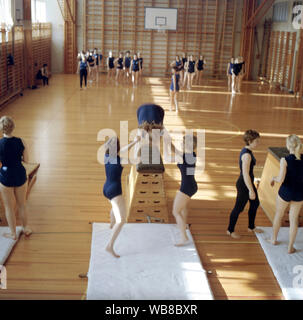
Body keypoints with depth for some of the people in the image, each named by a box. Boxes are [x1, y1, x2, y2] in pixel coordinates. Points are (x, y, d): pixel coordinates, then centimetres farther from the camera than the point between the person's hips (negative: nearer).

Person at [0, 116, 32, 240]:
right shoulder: (21, 142, -12)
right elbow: (26, 160, -3)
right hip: (20, 175, 3)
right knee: (22, 205, 22)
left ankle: (13, 233, 26)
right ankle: (26, 228, 37)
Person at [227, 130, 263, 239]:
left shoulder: (246, 150, 3)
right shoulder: (247, 155, -28)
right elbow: (245, 174, -29)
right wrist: (251, 191, -26)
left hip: (248, 182, 10)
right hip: (244, 185, -10)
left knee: (255, 203, 23)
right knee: (239, 208, 7)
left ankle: (251, 227, 40)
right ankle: (230, 230, 26)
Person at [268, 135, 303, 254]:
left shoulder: (285, 160, -20)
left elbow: (281, 179, -23)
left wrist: (274, 178, -1)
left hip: (285, 192, -2)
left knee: (278, 215, 22)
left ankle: (274, 239, 40)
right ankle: (290, 247, 18)